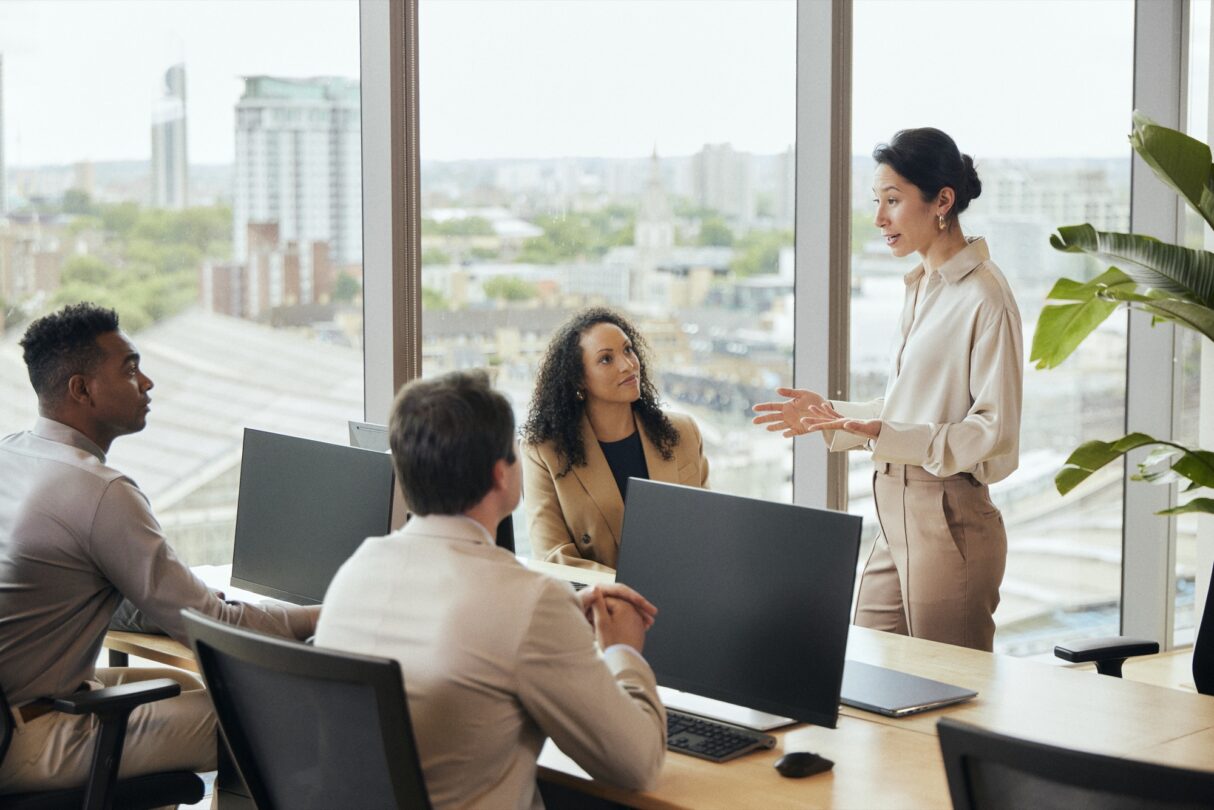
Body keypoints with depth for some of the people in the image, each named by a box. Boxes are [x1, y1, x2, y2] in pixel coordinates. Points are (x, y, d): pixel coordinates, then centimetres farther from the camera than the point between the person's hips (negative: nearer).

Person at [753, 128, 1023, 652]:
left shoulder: (984, 297, -13)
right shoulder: (921, 288, 15)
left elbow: (994, 433, -16)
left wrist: (888, 436, -25)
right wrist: (830, 415, 12)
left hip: (951, 519, -9)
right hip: (897, 515, 9)